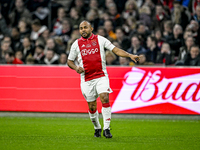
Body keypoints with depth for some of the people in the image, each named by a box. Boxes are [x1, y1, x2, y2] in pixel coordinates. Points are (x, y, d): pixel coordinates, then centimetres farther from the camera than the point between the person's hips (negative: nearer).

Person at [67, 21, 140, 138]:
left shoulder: (100, 39, 4)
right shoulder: (76, 44, 8)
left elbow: (115, 50, 1)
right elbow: (70, 61, 16)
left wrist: (130, 55, -12)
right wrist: (76, 68, -6)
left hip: (101, 76, -1)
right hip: (86, 79, 2)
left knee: (105, 98, -20)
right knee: (92, 106, 4)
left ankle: (107, 129, -17)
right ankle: (97, 128, 27)